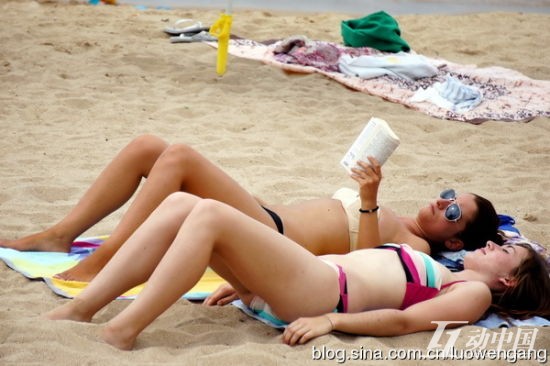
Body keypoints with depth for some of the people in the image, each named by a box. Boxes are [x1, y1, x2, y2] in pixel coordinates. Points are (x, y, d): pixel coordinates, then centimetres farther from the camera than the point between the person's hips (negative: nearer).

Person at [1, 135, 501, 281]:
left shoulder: (416, 248, 1)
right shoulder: (392, 219, 28)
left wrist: (369, 203, -25)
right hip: (266, 215, 9)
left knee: (178, 156, -27)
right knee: (146, 145, -3)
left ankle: (98, 266, -27)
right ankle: (61, 235, -4)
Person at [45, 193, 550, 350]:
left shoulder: (473, 294, 8)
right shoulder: (434, 272, 33)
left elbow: (403, 320, -9)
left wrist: (330, 320, -21)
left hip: (320, 290, -8)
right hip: (312, 271, 8)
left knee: (210, 212, -26)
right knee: (179, 204, -9)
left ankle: (123, 331, -28)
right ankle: (79, 308, -13)